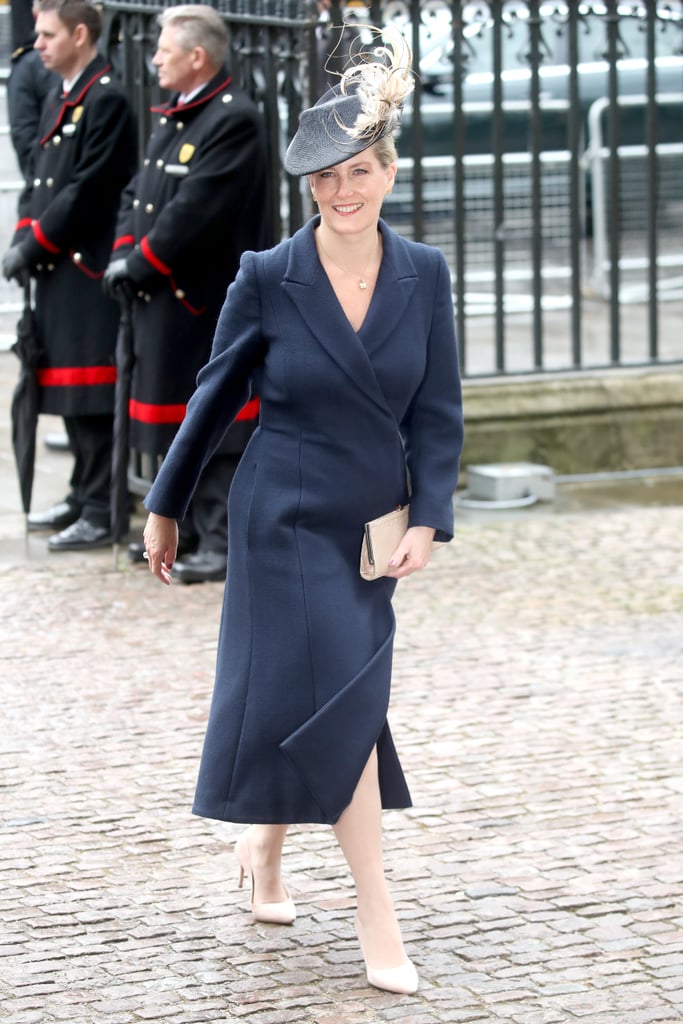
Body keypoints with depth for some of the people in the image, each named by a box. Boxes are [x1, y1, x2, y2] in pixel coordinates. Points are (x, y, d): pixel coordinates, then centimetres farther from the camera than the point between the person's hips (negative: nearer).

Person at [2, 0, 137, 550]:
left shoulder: (108, 100, -12)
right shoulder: (58, 100, 16)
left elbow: (88, 191, -17)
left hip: (89, 272, -9)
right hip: (57, 268, 9)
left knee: (95, 398, -7)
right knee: (70, 390, 15)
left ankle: (101, 513, -3)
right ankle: (84, 496, 25)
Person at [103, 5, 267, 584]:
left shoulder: (234, 119, -15)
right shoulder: (171, 117, 15)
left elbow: (195, 210, -21)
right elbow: (139, 192, 17)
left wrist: (140, 263, -16)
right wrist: (123, 253, 1)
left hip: (209, 306, -9)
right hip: (163, 298, 9)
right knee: (176, 415, 16)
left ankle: (226, 541, -1)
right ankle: (185, 526, 27)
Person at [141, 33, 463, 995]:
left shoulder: (424, 275, -2)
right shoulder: (268, 277, -11)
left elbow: (438, 409, 1)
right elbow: (215, 397, 0)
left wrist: (429, 517, -10)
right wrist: (165, 506, 7)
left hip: (369, 527, 4)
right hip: (286, 518, -4)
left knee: (304, 699, 11)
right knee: (341, 695, -11)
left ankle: (265, 851, 37)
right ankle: (377, 916, -4)